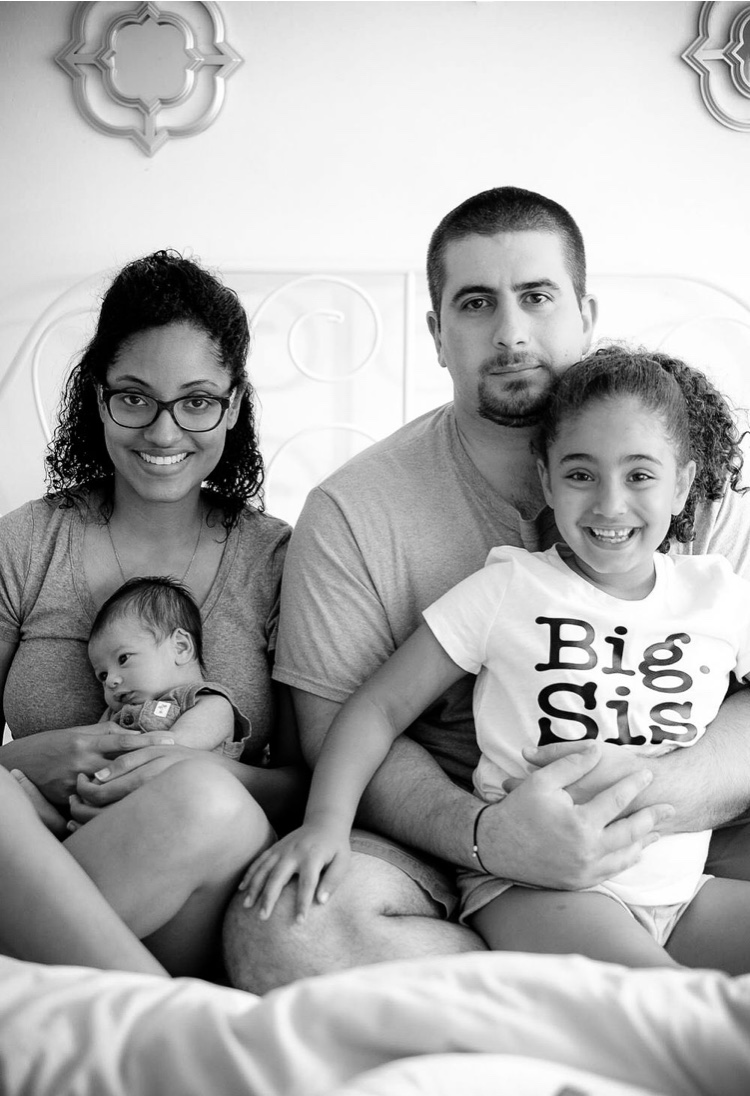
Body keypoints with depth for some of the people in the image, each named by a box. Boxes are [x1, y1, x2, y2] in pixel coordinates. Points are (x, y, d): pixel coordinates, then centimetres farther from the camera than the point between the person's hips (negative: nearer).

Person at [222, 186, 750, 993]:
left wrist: (655, 791, -25)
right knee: (279, 926, -31)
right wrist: (483, 833, -26)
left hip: (670, 838, 2)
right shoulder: (351, 512, -5)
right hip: (443, 842, -1)